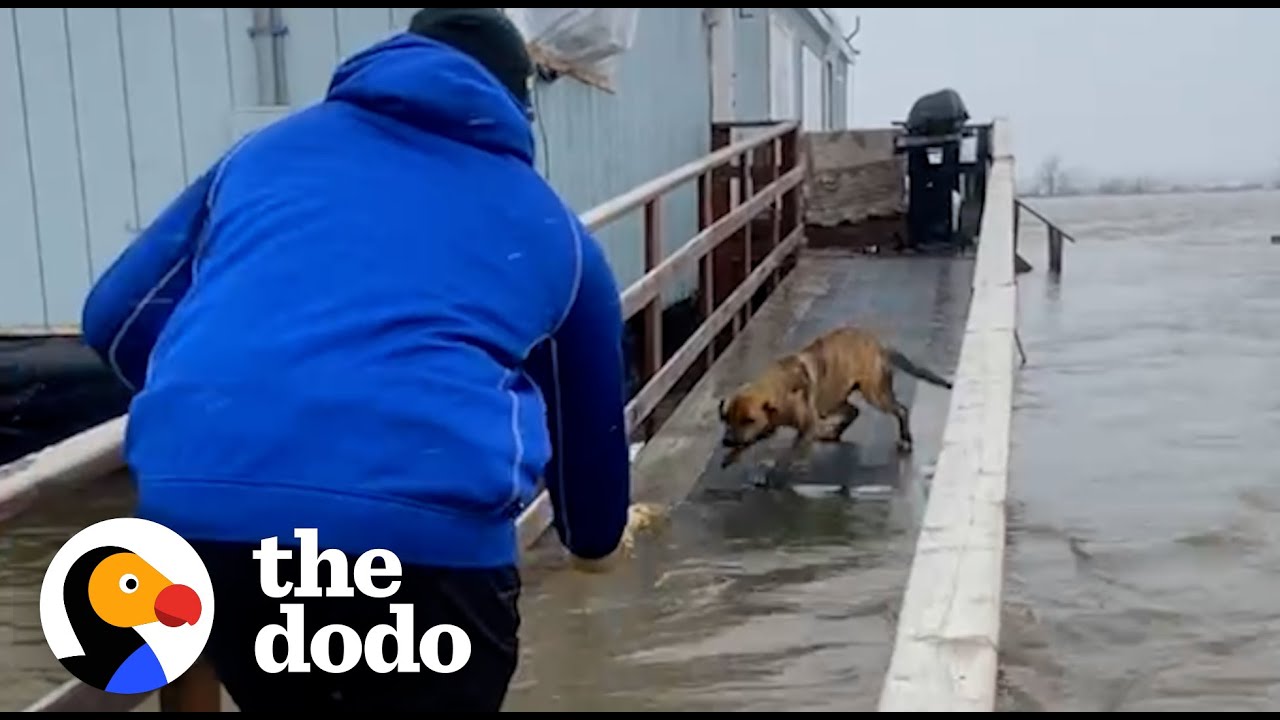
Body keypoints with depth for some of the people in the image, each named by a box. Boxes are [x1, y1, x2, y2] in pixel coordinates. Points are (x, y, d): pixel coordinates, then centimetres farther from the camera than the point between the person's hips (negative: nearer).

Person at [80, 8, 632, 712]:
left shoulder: (270, 148, 28)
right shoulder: (550, 226, 24)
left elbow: (116, 317, 31)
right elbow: (589, 417, 35)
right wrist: (593, 539, 56)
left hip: (194, 506, 4)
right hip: (425, 520, -3)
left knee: (286, 693, 28)